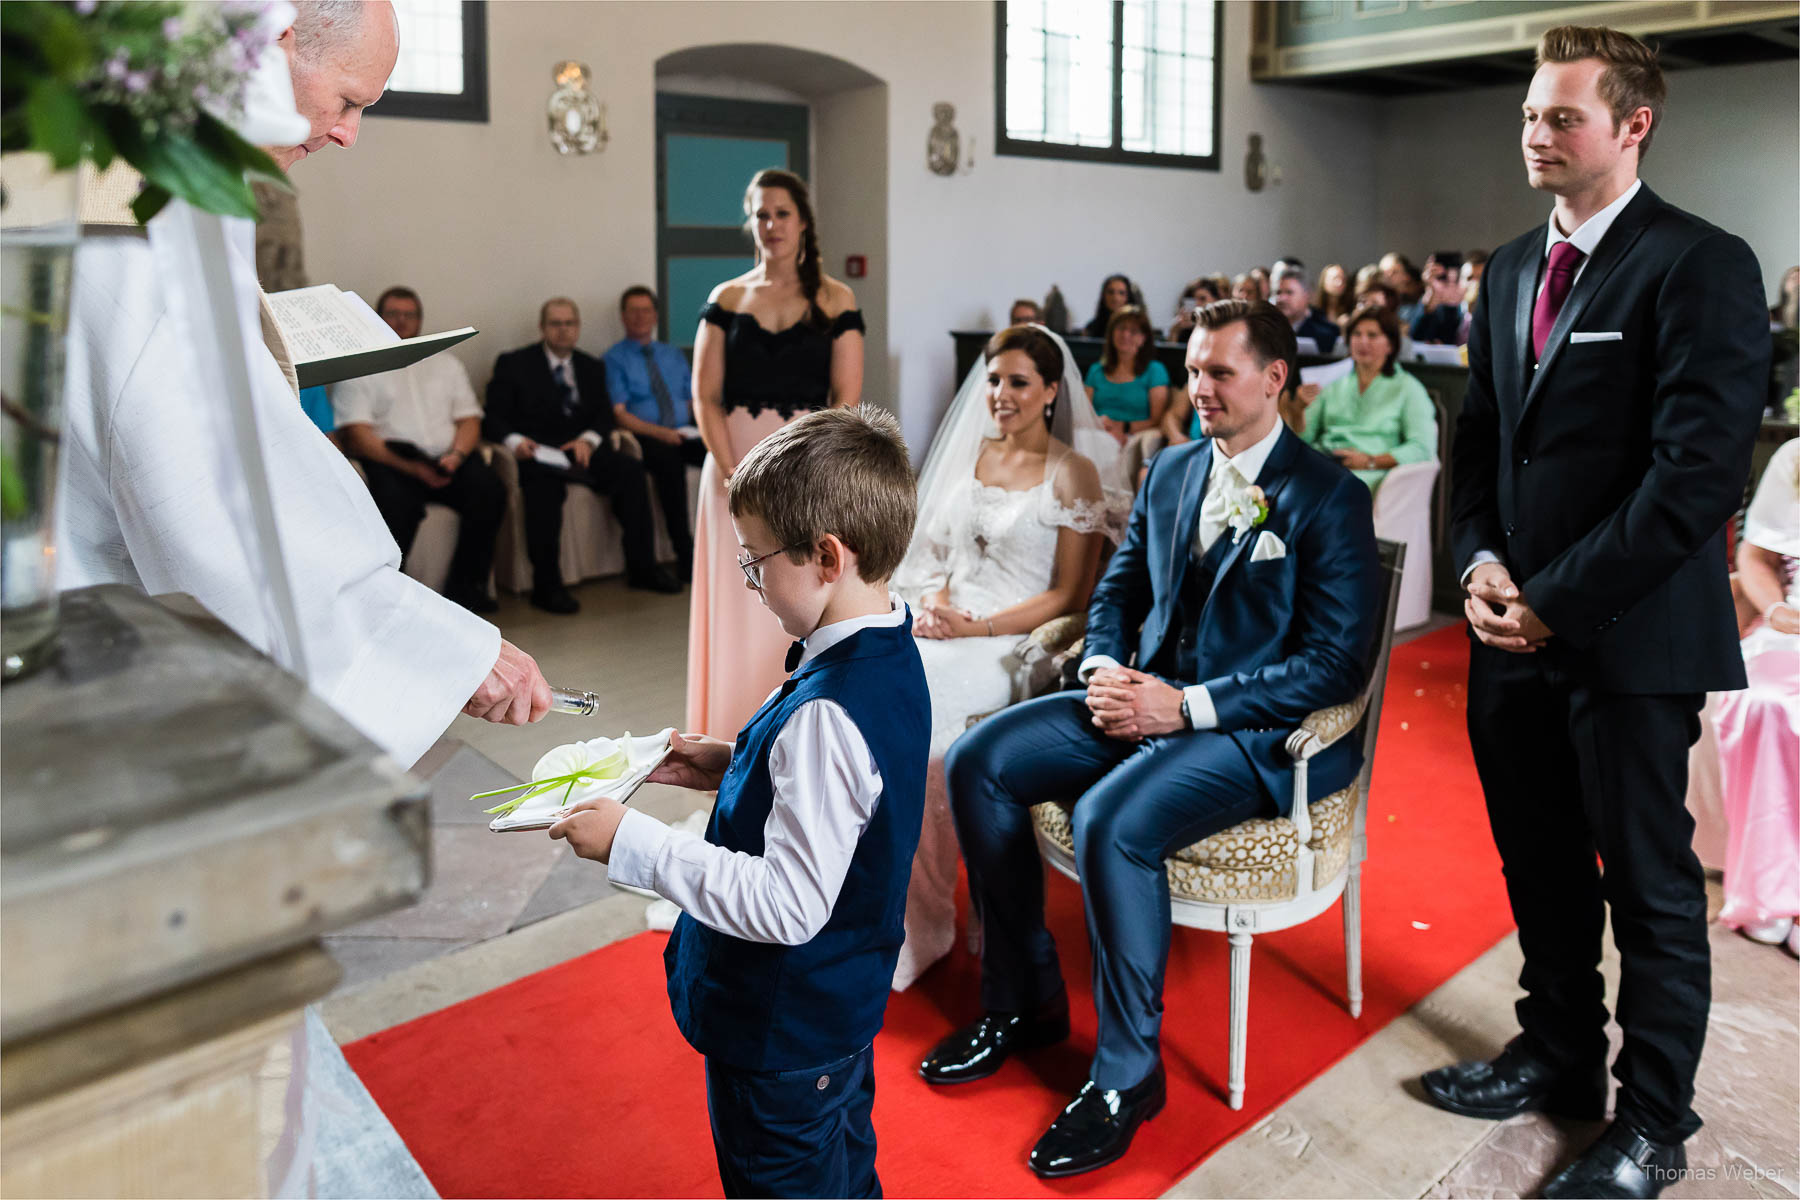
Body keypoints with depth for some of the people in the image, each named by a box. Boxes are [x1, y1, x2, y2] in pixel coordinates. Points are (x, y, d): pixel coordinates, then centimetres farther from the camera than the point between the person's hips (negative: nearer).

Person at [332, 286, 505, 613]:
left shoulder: (446, 364, 25)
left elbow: (469, 421, 17)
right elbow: (357, 435, -1)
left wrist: (456, 456, -7)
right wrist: (410, 467, -16)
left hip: (447, 460, 4)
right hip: (390, 461, -3)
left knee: (490, 491, -27)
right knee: (398, 502, -37)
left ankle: (464, 585, -15)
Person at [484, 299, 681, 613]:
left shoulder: (592, 367, 21)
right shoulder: (513, 364, 8)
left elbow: (605, 415, 11)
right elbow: (493, 418, 1)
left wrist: (589, 439, -11)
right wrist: (515, 441, -21)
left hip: (582, 449, 4)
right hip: (536, 454, -4)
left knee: (630, 468, -23)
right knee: (545, 480, -38)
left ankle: (642, 568, -17)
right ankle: (546, 586, -34)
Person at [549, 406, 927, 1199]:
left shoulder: (827, 713, -35)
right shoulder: (887, 660, -4)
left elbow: (788, 904, -33)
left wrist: (632, 842, -28)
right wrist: (730, 766, 1)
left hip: (784, 1033, -9)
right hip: (843, 1001, 9)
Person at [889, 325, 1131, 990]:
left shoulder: (1073, 472, -2)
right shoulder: (972, 454, 16)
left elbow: (1069, 596, -6)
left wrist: (973, 628, -16)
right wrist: (934, 600, -3)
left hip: (1020, 640, -5)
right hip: (948, 625, 6)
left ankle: (918, 919, -11)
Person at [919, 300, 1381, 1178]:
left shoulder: (1329, 498, -9)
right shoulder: (1170, 469, 11)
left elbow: (1337, 664, -16)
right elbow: (1118, 592, 19)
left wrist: (1186, 706, -21)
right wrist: (1105, 668, -4)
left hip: (1259, 732, -7)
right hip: (1147, 697, 7)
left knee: (1110, 821, -33)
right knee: (978, 761, -9)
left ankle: (1127, 1072, -10)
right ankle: (1023, 1002, 6)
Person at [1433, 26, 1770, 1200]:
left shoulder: (1701, 266, -11)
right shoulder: (1513, 267, 12)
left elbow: (1700, 471, -18)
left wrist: (1558, 600, -16)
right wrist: (1481, 558, -1)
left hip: (1630, 631, -6)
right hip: (1518, 624, 7)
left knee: (1650, 884, 7)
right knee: (1540, 864, 18)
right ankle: (1559, 1055, 38)